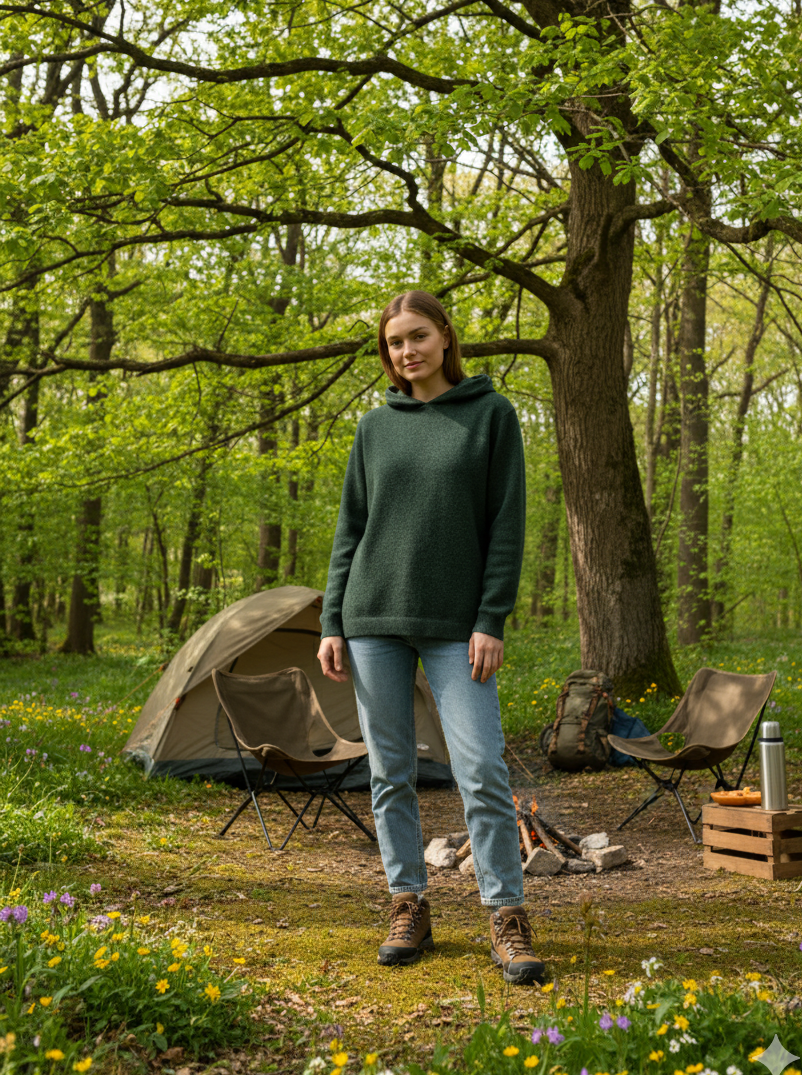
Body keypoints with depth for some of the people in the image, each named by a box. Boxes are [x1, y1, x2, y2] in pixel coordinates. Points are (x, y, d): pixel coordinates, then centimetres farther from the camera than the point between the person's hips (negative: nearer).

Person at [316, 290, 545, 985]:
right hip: (375, 619, 3)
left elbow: (507, 523, -3)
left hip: (455, 626, -3)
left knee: (482, 770, -9)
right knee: (391, 773, 6)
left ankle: (508, 919, 1)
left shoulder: (492, 414, 2)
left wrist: (492, 621, -10)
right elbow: (350, 531, 12)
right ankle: (409, 908, 17)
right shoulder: (375, 428, 10)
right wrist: (333, 624, 5)